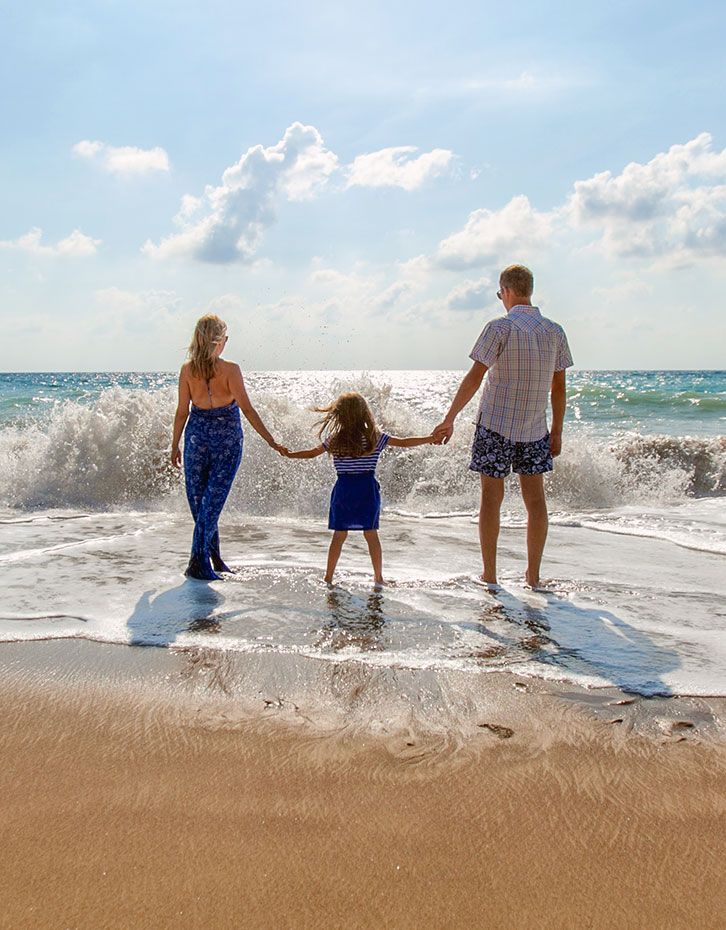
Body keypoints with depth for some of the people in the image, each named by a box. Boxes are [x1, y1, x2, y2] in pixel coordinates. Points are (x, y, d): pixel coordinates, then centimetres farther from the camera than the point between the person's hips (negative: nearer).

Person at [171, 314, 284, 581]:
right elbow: (247, 409, -14)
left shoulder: (187, 369, -4)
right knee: (213, 499, 1)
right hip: (227, 438, -2)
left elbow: (182, 411, 0)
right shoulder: (230, 369, -12)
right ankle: (198, 562, -2)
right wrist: (271, 441, -10)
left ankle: (213, 557, 21)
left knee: (197, 498, 14)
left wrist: (175, 445, 11)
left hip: (197, 434, 3)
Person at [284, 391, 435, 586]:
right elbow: (404, 442, 1)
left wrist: (289, 454, 25)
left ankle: (328, 578, 12)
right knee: (371, 534, 6)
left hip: (343, 489, 1)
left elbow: (311, 453, 9)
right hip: (368, 489, 0)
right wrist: (431, 438, 10)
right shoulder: (375, 438, -3)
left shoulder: (334, 440, -2)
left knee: (339, 535, 7)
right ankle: (378, 577, 13)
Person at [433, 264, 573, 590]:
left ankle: (489, 576, 9)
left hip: (495, 425, -4)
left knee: (491, 498, 4)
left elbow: (475, 377, -15)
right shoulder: (555, 331, 4)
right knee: (535, 498, 10)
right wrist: (556, 432, 14)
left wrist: (449, 419, -11)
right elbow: (559, 387, 7)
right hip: (534, 429, 4)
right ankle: (533, 575, 14)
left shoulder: (500, 327, -10)